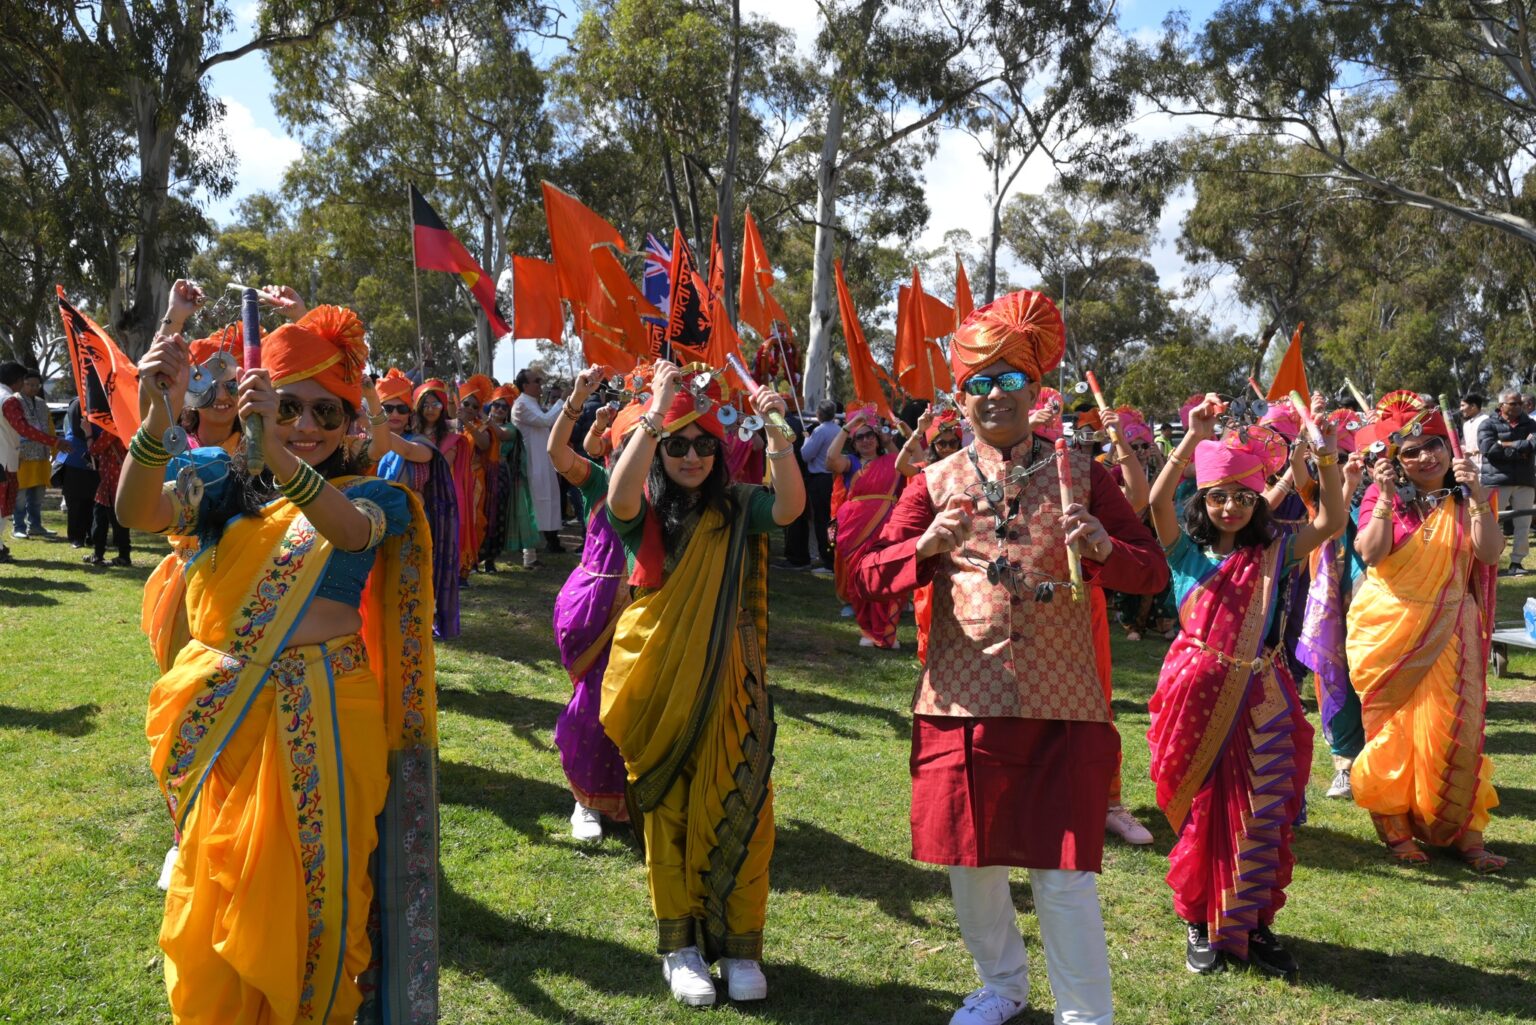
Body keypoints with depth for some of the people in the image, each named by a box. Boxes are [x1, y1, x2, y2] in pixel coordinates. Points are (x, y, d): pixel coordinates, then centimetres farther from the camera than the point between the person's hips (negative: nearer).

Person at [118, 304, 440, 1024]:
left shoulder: (367, 497, -3)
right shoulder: (222, 484, 4)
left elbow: (350, 529, -27)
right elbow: (135, 512, -14)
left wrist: (277, 454, -45)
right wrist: (157, 419, -33)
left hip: (318, 717, -2)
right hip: (217, 716, 3)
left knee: (313, 882, 7)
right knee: (216, 888, 14)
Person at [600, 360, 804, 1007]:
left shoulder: (737, 508, 3)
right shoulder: (643, 512, -1)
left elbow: (790, 507, -16)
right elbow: (619, 496, -24)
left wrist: (776, 432, -28)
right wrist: (654, 413, -29)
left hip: (729, 685, 1)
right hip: (660, 687, 0)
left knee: (738, 809, 1)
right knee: (668, 811, 7)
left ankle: (739, 946, 15)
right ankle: (680, 946, 20)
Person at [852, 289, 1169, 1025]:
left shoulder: (1078, 473, 3)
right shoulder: (937, 483, 5)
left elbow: (1153, 572, 2)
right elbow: (868, 577, 1)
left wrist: (1103, 548, -19)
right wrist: (925, 546, -17)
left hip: (1061, 705, -2)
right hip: (964, 702, 2)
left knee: (1064, 870, -1)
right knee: (971, 860, 13)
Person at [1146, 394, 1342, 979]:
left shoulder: (1275, 553, 5)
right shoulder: (1188, 552, 0)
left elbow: (1332, 521, -7)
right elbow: (1158, 500, -16)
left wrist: (1327, 459, -19)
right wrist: (1195, 437, -22)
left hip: (1259, 701, 2)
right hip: (1199, 698, -1)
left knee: (1262, 815, 5)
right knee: (1202, 812, 8)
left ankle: (1253, 925, 22)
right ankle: (1200, 923, 24)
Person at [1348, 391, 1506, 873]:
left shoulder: (1466, 498, 4)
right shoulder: (1383, 495, -2)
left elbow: (1490, 552, -11)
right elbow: (1371, 553, -16)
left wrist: (1476, 495, -18)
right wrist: (1385, 498, -21)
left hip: (1448, 632, 1)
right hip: (1387, 629, -1)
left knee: (1455, 729, -2)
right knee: (1392, 729, 5)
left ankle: (1464, 831, 8)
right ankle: (1396, 828, 16)